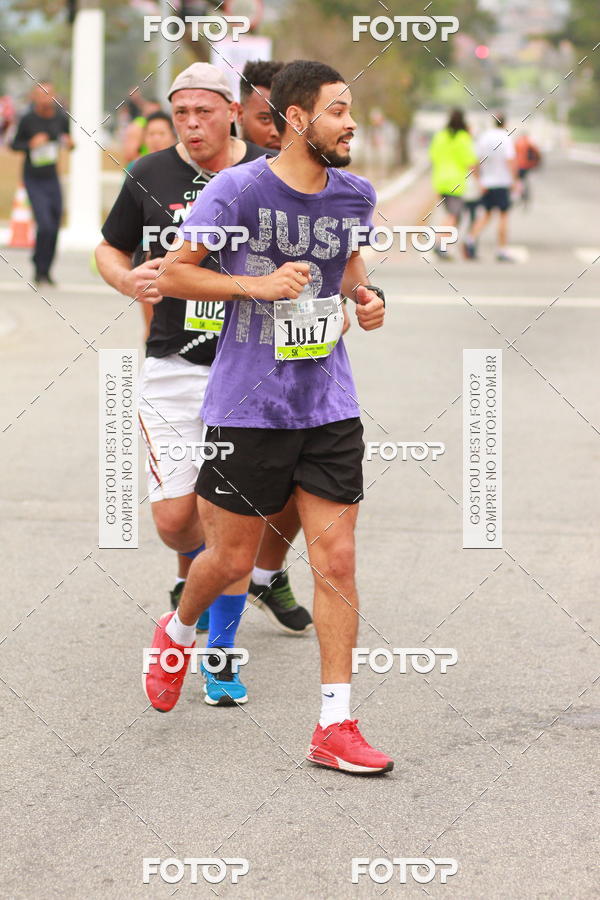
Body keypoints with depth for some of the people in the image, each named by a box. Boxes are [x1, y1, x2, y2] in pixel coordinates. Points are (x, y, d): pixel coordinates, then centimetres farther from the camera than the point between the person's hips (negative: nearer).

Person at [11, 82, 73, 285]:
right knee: (45, 224, -16)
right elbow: (14, 144, 0)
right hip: (33, 179, -4)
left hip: (52, 178, 4)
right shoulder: (27, 119, -9)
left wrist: (69, 143, -9)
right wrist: (31, 144, -18)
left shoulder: (61, 118, 0)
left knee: (54, 227, 6)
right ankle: (39, 270, -1)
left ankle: (45, 270, 21)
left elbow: (67, 141, 14)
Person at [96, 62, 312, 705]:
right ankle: (193, 574, 34)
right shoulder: (150, 176, 2)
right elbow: (109, 248, 16)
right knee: (173, 516, -3)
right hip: (172, 365, 1)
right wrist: (128, 280, -6)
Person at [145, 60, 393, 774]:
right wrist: (258, 284, -18)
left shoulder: (354, 195, 5)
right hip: (247, 407, -4)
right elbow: (172, 273, -7)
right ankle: (177, 632, 42)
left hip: (330, 410, 4)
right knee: (231, 560, 8)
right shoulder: (236, 190, -11)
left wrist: (365, 296, 6)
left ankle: (334, 727, 3)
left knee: (336, 562, -2)